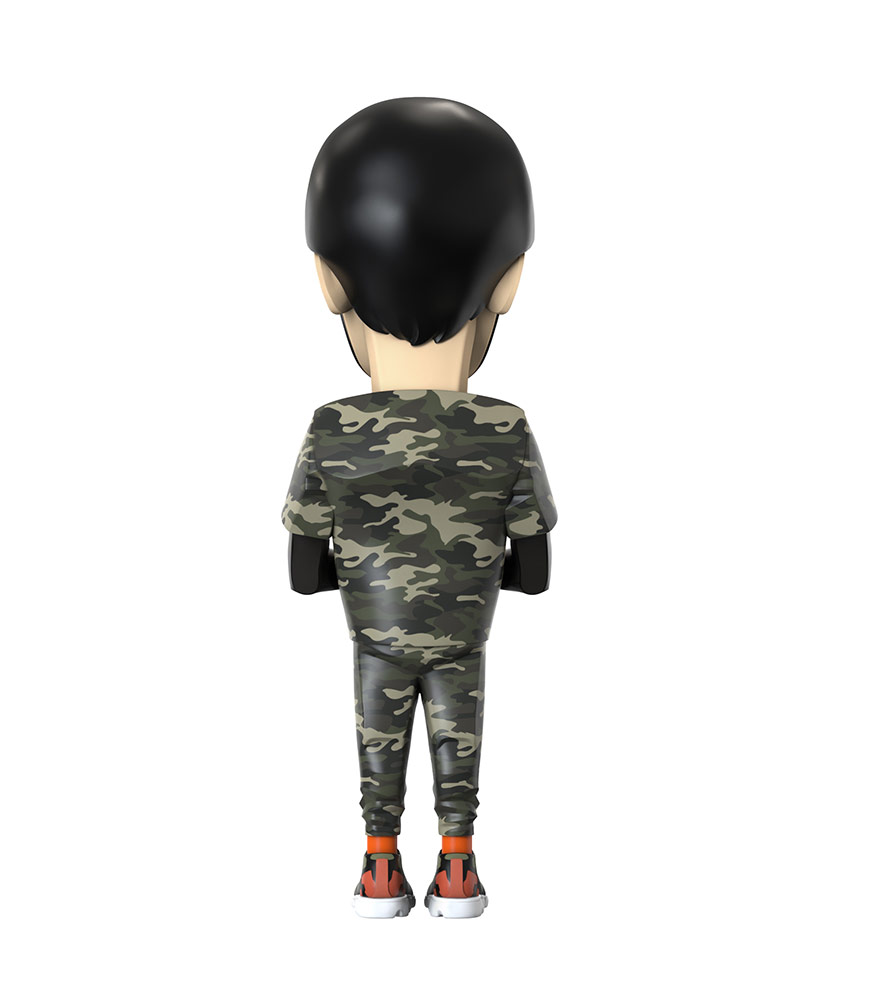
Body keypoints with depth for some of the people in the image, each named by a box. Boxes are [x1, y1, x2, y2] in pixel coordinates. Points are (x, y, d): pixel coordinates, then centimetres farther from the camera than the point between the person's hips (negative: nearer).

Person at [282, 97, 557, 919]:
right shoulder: (507, 434, -17)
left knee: (380, 750, 16)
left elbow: (304, 567, -9)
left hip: (377, 643, 0)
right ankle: (457, 874, 25)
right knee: (456, 748, 15)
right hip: (462, 644, 0)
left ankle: (381, 875, 26)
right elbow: (533, 566, -8)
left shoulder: (332, 434, -18)